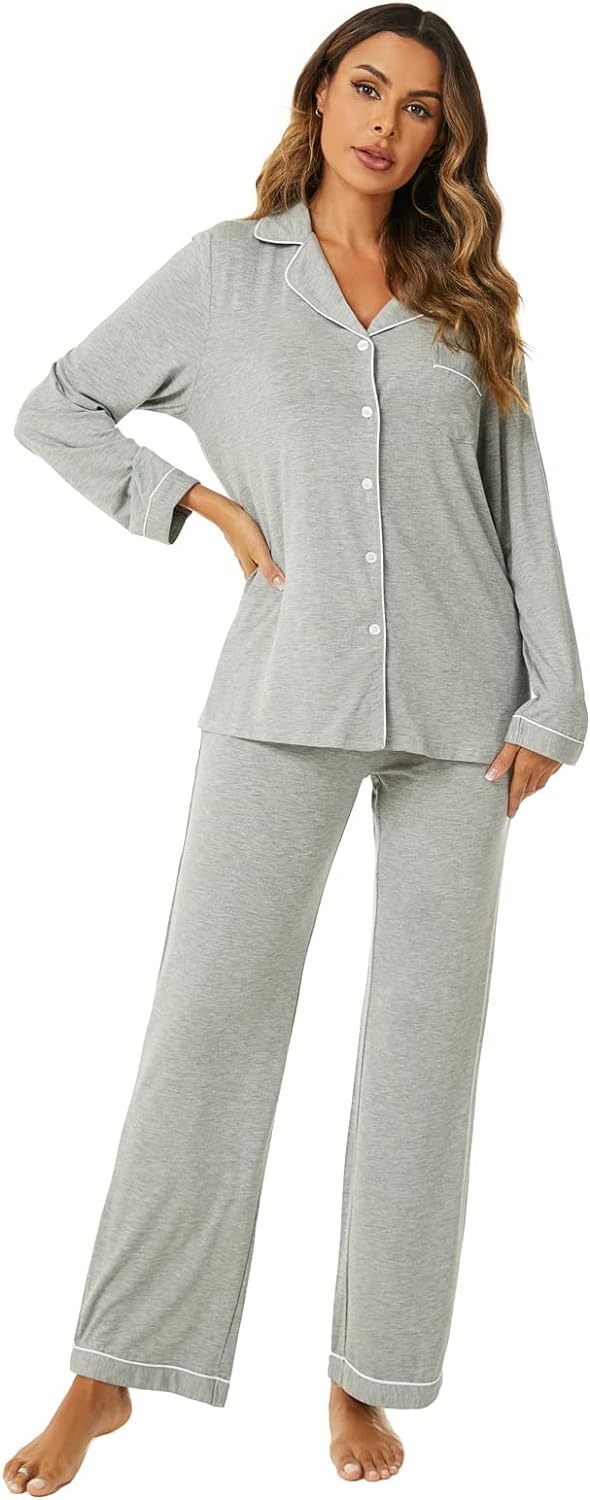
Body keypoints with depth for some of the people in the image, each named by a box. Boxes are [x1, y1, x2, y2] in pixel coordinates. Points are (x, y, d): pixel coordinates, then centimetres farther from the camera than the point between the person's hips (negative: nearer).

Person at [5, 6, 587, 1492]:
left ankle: (367, 1378, 16)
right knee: (210, 1010, -5)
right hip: (289, 691, -2)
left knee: (428, 1026, 3)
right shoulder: (225, 270, 9)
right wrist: (201, 503, -1)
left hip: (459, 699, 2)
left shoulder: (465, 298, 13)